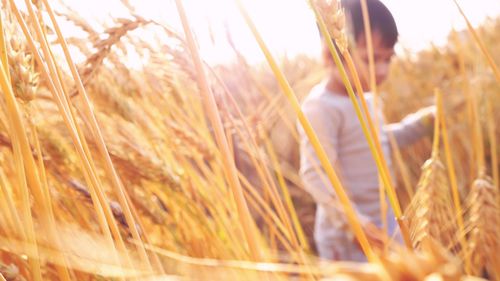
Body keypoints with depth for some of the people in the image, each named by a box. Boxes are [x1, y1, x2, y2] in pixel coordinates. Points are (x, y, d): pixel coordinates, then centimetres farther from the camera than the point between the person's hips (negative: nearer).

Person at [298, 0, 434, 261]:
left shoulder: (366, 99, 6)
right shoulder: (321, 108, -23)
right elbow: (316, 175, -28)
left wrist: (422, 122, 11)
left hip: (383, 221, 9)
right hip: (348, 235, -9)